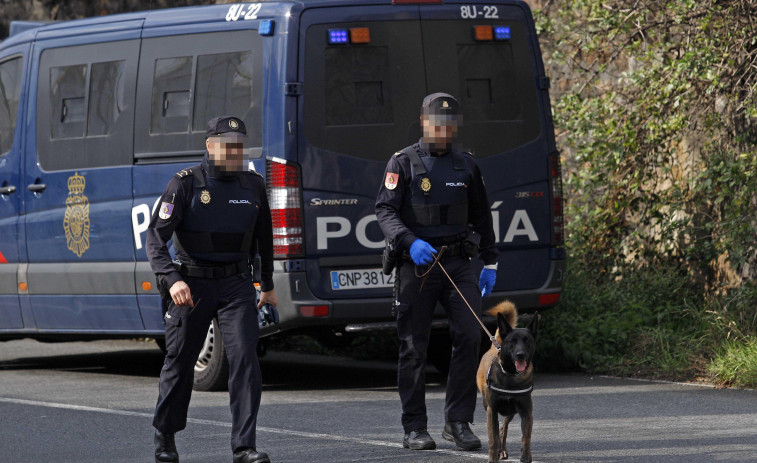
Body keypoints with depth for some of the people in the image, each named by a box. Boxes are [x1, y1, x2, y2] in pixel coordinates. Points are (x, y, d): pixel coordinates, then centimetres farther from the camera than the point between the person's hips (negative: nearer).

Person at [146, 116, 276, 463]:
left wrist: (268, 285, 25)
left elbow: (264, 238, 20)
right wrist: (172, 279, -31)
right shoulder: (186, 184, -9)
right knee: (180, 360, 7)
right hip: (193, 285, -2)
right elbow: (155, 237, -16)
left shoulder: (253, 186, 5)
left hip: (236, 285, 2)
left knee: (245, 358, -13)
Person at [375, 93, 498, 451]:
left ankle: (458, 422, -4)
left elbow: (481, 216, 21)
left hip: (458, 262, 3)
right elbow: (385, 211, -7)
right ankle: (415, 429, 7)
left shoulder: (466, 165, 14)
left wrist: (490, 263, 17)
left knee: (469, 335, -11)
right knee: (414, 347, 0)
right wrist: (409, 242, -24)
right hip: (416, 264, -3)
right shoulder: (404, 163, 1)